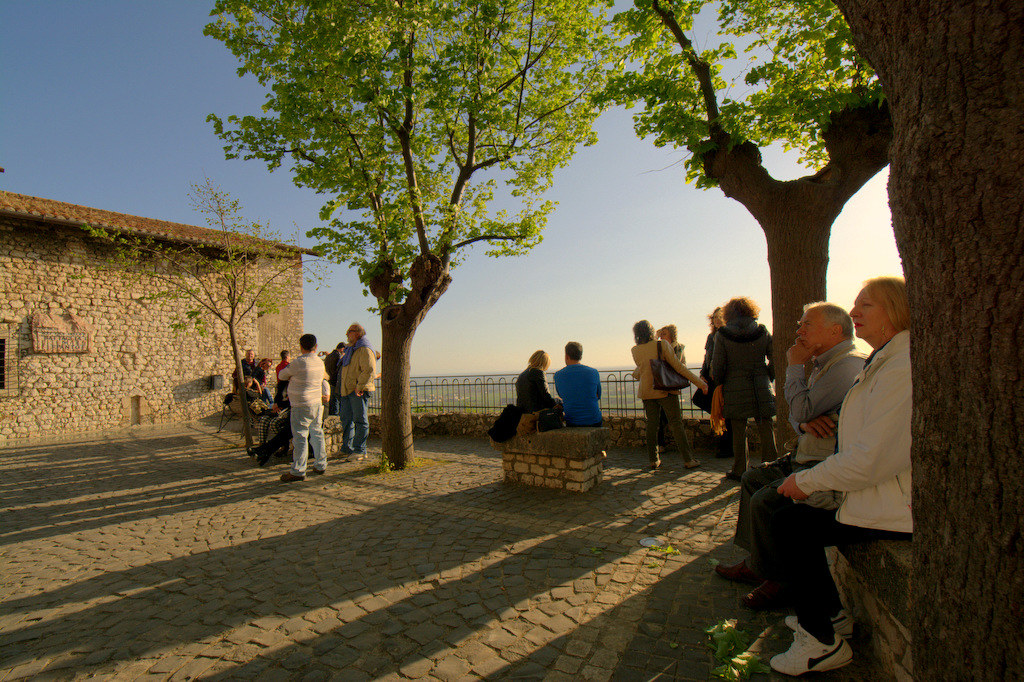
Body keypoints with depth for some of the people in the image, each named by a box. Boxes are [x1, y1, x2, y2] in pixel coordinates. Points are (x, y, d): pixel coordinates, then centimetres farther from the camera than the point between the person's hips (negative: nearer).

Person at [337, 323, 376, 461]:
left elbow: (370, 370, -22)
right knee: (346, 419, 14)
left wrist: (359, 386, -23)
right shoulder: (350, 349, 20)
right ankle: (347, 448, 24)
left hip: (358, 391, -10)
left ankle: (360, 450, 2)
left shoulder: (365, 350, -12)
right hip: (346, 390, 10)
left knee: (360, 420, -4)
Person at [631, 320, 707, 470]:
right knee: (676, 422, 1)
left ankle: (653, 460, 10)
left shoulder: (635, 351, 0)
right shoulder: (662, 345, -10)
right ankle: (688, 460, 2)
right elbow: (677, 366, -11)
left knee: (652, 424, 8)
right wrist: (699, 382, -7)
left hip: (647, 391, 3)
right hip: (666, 390, -3)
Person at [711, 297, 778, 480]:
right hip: (762, 389, 2)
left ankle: (739, 470, 15)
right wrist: (768, 379, 18)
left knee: (739, 432, 6)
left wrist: (718, 383, 10)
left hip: (735, 390, -2)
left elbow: (717, 366, -6)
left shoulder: (722, 335, -6)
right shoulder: (763, 332, 1)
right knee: (766, 429, 10)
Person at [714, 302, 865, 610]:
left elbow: (802, 410, -25)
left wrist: (794, 367, -12)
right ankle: (754, 563, 19)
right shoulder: (823, 365, 17)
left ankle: (779, 581, 0)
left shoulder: (848, 365, -18)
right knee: (752, 478, 12)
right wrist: (805, 423, -10)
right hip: (807, 457, 11)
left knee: (766, 500, -21)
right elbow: (798, 416, 16)